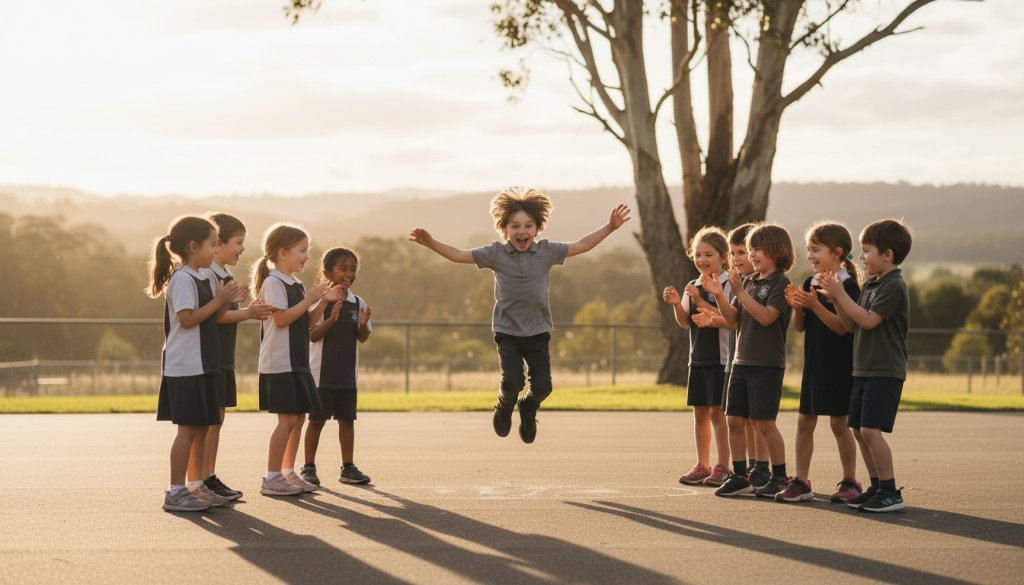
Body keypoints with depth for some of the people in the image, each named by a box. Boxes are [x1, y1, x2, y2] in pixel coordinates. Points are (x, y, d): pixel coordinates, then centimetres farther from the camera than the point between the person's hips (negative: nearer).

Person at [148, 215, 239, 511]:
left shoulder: (201, 279, 17)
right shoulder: (182, 279, -14)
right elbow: (187, 319, -22)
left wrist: (223, 302, 6)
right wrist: (218, 301, -15)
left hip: (202, 365, 10)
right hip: (184, 366, -10)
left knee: (201, 427, 12)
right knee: (188, 428, -8)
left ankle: (195, 486, 20)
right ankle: (175, 492, -6)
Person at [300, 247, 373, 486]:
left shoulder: (358, 304, 6)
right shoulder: (320, 301, -7)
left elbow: (363, 338, 6)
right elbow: (313, 336, -12)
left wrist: (363, 324, -16)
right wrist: (332, 319, -27)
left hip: (347, 372, 4)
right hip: (322, 372, -4)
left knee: (347, 419, 8)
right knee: (317, 419, 1)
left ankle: (348, 467, 15)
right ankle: (308, 467, 8)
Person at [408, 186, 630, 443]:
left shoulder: (547, 251, -3)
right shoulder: (496, 253, -5)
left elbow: (582, 246, 0)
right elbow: (459, 255, -5)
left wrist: (610, 227, -8)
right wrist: (430, 243, -16)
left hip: (538, 332, 1)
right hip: (507, 332, -1)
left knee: (543, 386, -7)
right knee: (513, 381, -19)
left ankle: (528, 408, 30)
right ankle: (504, 408, 18)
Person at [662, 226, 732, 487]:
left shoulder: (728, 285, -10)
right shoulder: (693, 287, 11)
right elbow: (685, 322, 6)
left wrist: (700, 301, -28)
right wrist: (676, 304, -12)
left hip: (721, 357, -7)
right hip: (698, 357, 7)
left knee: (717, 411, -5)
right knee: (700, 412, 10)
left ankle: (722, 466, 2)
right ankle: (702, 465, 18)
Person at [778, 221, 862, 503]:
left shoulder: (848, 286, -13)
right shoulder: (809, 283, 7)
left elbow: (843, 327, -20)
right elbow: (800, 326, 9)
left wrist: (814, 304, -27)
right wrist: (796, 307, -11)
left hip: (839, 363, -7)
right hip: (814, 361, 7)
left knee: (839, 422, 0)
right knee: (804, 421, 7)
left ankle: (850, 482, 11)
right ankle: (801, 482, 12)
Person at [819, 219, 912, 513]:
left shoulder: (894, 286, -12)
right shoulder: (870, 284, 15)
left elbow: (868, 320, -20)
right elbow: (851, 323, 14)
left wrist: (841, 294, -16)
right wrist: (835, 296, 1)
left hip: (885, 372, -9)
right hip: (864, 369, 9)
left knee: (871, 430, -14)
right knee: (859, 430, 9)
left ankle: (891, 492, -9)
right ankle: (876, 488, 18)